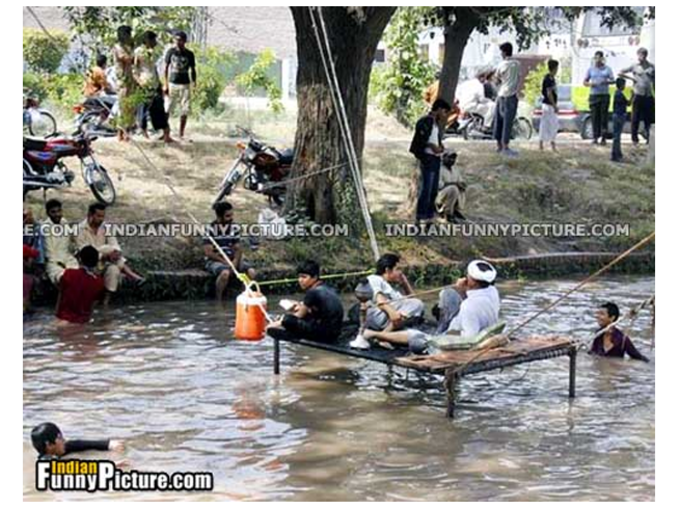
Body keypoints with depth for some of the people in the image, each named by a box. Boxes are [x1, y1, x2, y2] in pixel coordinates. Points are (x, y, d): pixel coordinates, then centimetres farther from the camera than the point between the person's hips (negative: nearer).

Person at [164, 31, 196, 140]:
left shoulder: (189, 54, 1)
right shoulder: (171, 52, 1)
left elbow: (192, 69, 8)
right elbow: (166, 68, 5)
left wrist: (194, 81, -7)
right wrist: (166, 85, -1)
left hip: (185, 85, 0)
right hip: (172, 84, 0)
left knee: (184, 111, 1)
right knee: (167, 110, -2)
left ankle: (181, 135, 9)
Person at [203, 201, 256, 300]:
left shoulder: (233, 228, 6)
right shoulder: (210, 229, -11)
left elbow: (238, 248, 8)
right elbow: (208, 252, -14)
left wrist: (235, 260, -14)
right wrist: (224, 261, -20)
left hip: (232, 259, 5)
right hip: (214, 261, -5)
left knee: (251, 271, -19)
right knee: (225, 272, -38)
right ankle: (218, 301, -21)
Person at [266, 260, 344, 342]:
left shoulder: (313, 292, -15)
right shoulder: (326, 289, 10)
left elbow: (300, 315, -3)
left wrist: (279, 323, 9)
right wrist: (302, 307, 13)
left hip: (325, 334, -10)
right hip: (335, 332, 10)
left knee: (288, 320, -15)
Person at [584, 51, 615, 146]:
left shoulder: (607, 69, 8)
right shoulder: (591, 69, 10)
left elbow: (612, 80, 4)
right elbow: (584, 82, 12)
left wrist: (606, 82, -17)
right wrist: (590, 84, -11)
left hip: (604, 95, -1)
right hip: (594, 95, 1)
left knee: (604, 116, -5)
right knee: (595, 117, -2)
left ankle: (603, 138, -3)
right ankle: (595, 137, 2)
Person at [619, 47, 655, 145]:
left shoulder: (652, 67, 9)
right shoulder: (634, 66, 3)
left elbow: (654, 81, 13)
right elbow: (620, 73, 5)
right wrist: (631, 78, -4)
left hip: (649, 96, 2)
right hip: (638, 96, -2)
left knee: (649, 118, 3)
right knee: (635, 118, 1)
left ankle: (648, 137, 10)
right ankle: (634, 138, 8)